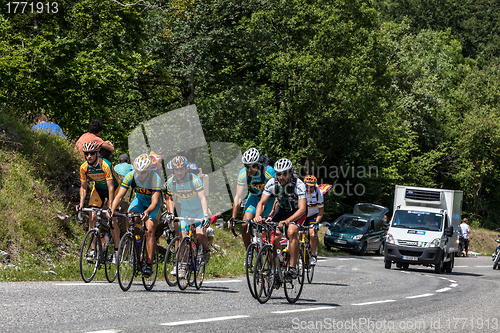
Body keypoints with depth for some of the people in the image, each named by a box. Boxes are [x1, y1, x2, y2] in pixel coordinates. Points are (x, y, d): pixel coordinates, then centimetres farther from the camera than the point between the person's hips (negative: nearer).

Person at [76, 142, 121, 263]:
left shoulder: (105, 165, -32)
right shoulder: (84, 168, -17)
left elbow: (111, 187, -33)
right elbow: (83, 187, -6)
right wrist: (81, 204, -19)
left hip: (113, 188, -4)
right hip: (98, 189, 4)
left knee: (112, 220, -9)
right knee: (92, 218, -10)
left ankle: (117, 251, 0)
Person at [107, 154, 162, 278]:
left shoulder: (155, 179, -33)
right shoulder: (130, 176, -25)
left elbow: (154, 202, -40)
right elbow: (119, 195, -28)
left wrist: (147, 212, -61)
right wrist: (112, 209, -47)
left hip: (152, 204, -3)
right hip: (139, 200, 3)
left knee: (150, 231, -21)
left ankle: (149, 264, -17)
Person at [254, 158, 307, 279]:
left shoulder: (299, 185, -31)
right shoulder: (272, 183, -21)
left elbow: (302, 209, -38)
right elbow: (262, 203, -19)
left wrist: (287, 221, -52)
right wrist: (258, 216, -42)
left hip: (297, 212, -4)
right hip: (282, 210, 4)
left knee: (291, 232, -31)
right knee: (274, 236, -18)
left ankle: (293, 268, -29)